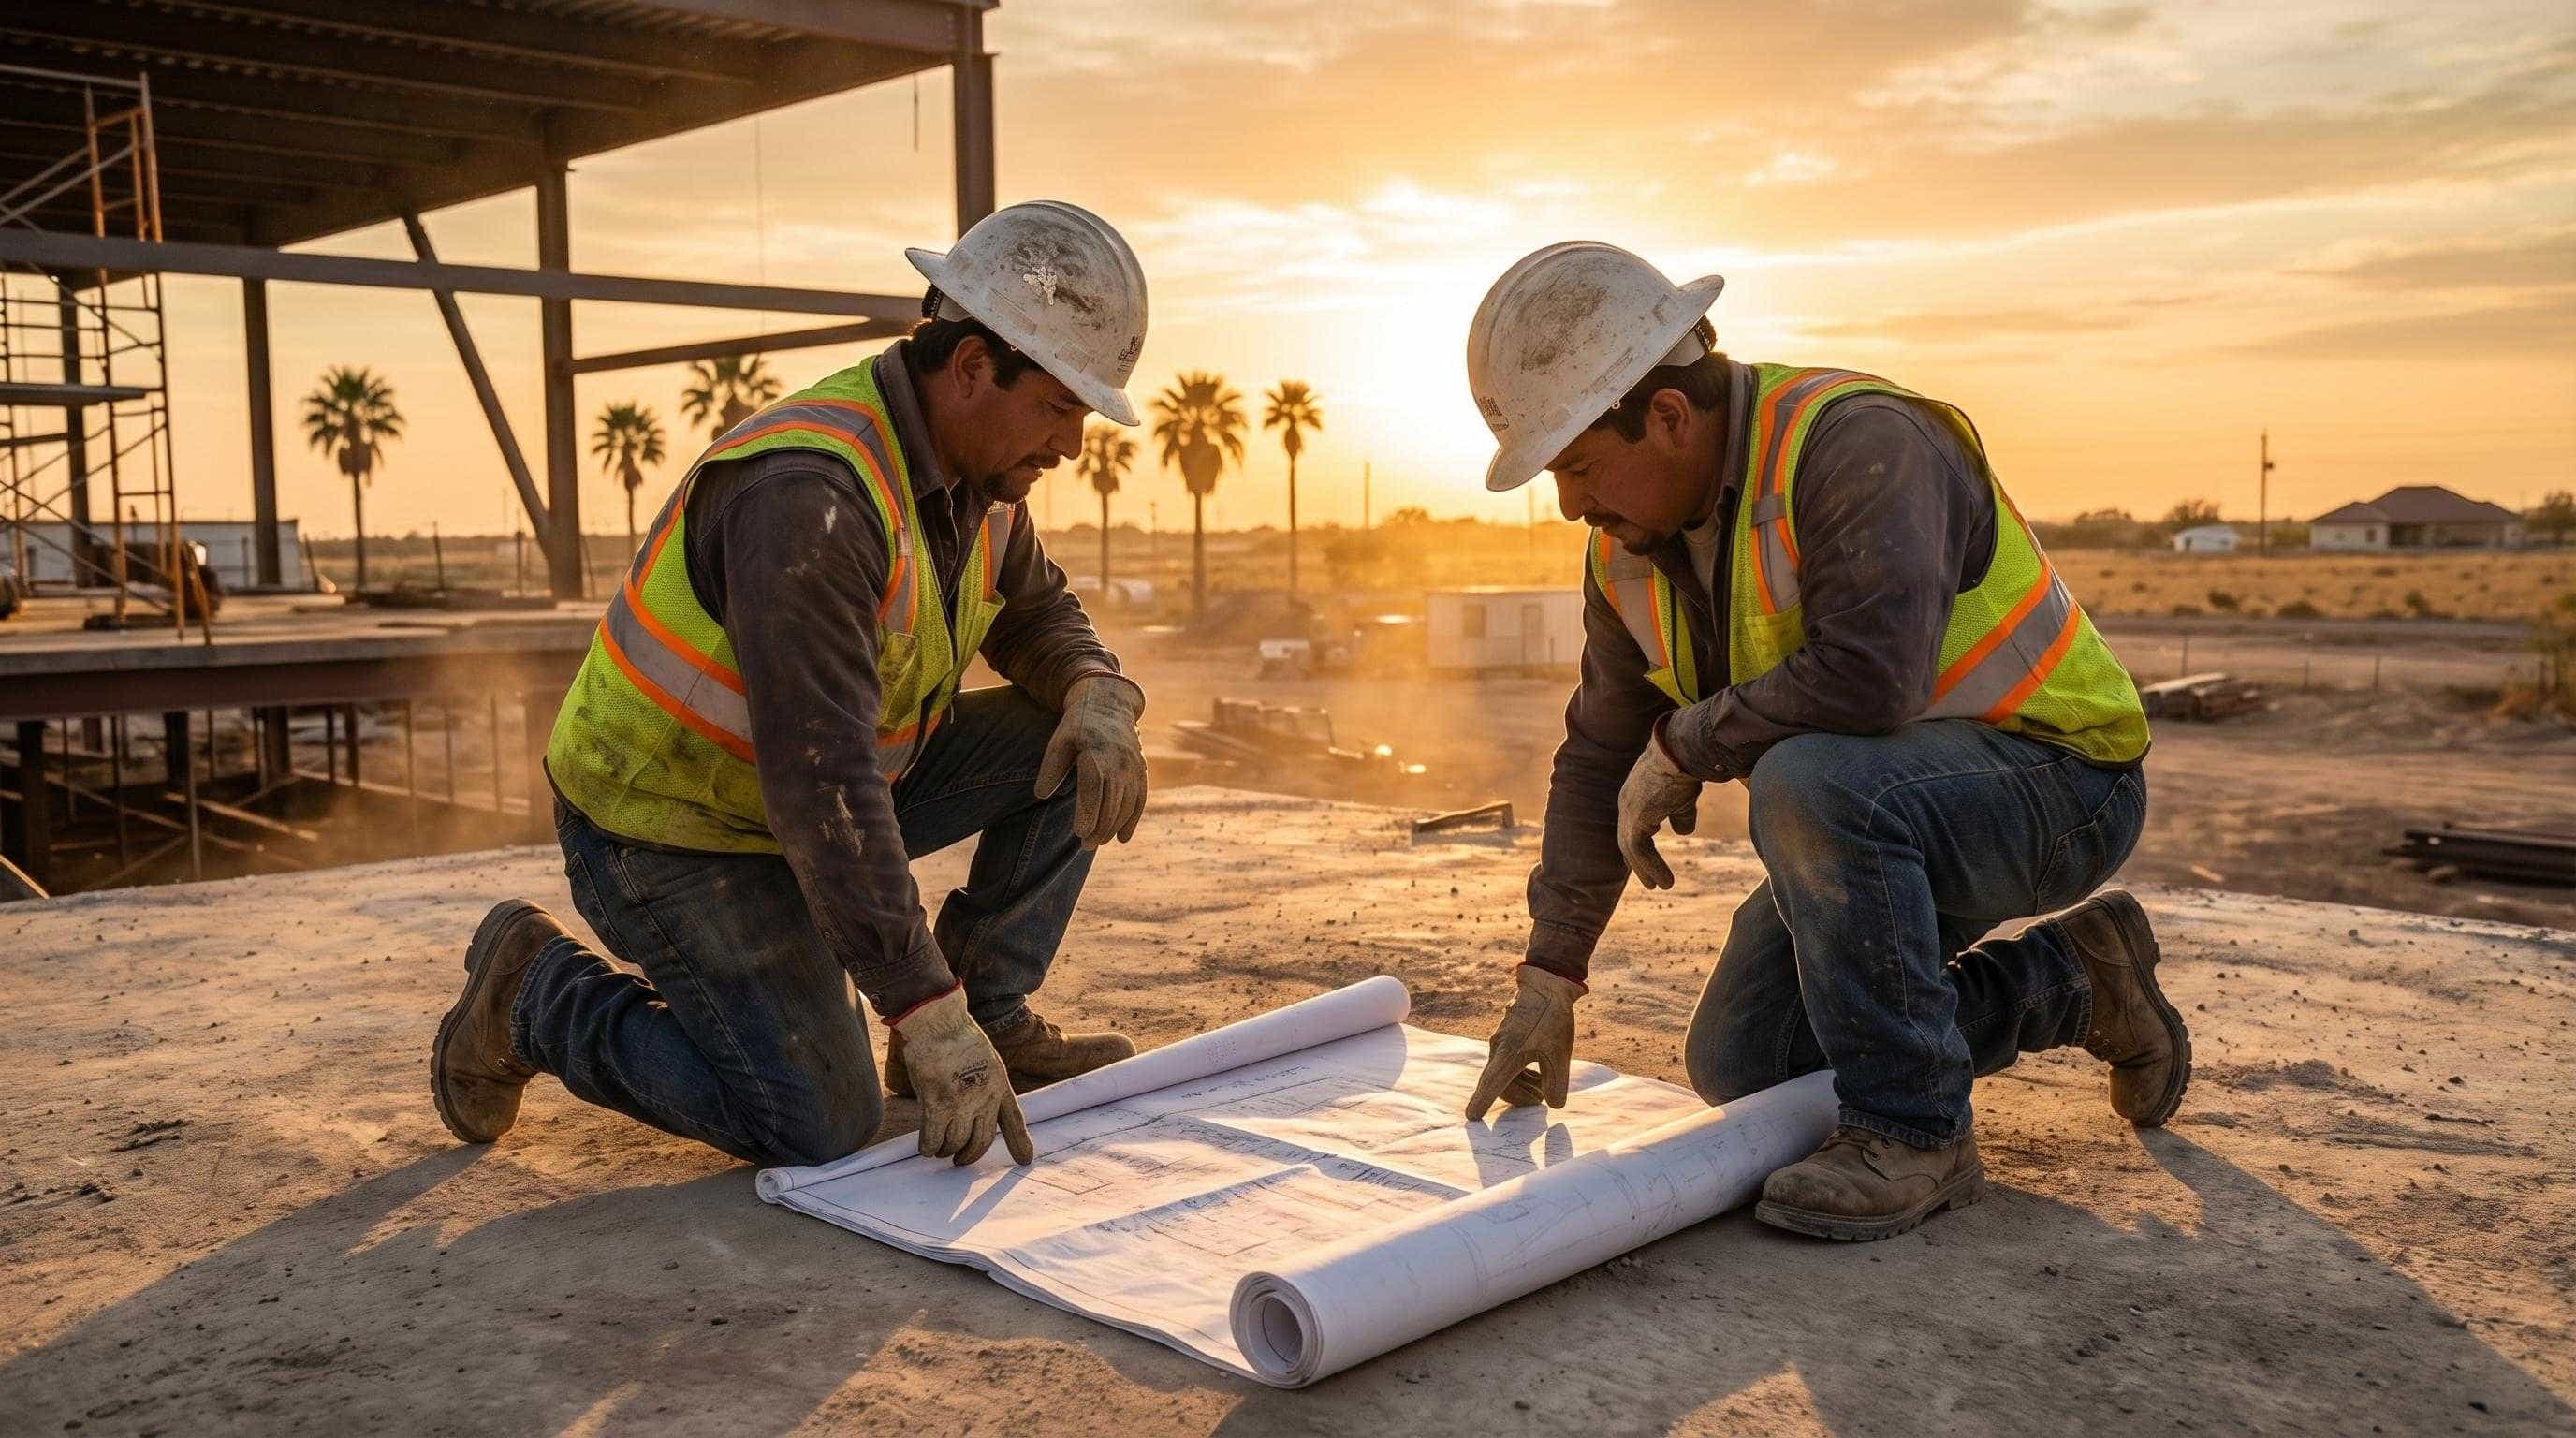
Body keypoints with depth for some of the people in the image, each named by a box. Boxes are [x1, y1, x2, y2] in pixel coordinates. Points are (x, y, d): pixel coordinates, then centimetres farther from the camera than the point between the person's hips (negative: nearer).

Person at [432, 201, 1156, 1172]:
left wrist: (1100, 701, -15)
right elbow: (821, 782, -38)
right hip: (667, 833, -8)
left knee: (1074, 751, -5)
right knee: (822, 1124, -14)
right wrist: (931, 1022, -36)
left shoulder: (972, 470, -5)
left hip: (821, 788, 8)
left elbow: (1039, 616, 11)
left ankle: (994, 1016, 7)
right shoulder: (808, 493, -33)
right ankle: (536, 992, 5)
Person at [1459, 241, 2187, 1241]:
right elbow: (1600, 763, 7)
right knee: (1737, 1068, 6)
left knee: (1810, 783, -37)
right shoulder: (1631, 549, -2)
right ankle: (2067, 980, 19)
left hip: (2050, 783, -9)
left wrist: (1682, 747, -25)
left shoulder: (1856, 444, -27)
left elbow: (1869, 678, -41)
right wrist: (1548, 980, 7)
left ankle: (1914, 1133, -18)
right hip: (1881, 820, 9)